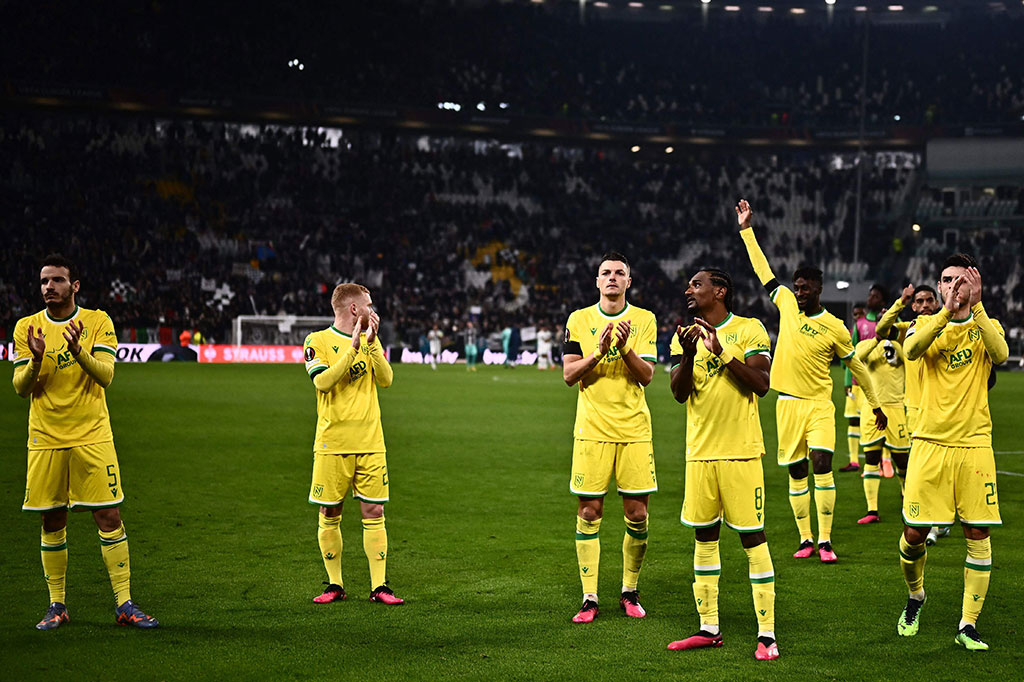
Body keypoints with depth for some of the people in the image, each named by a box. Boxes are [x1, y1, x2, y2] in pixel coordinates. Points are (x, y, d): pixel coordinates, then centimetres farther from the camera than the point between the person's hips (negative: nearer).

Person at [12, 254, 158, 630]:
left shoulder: (98, 321, 1)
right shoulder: (27, 327, 5)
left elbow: (106, 375, -10)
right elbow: (21, 387, 1)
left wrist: (79, 352, -28)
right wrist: (36, 360, -19)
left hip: (92, 437, -1)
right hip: (45, 439, 1)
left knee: (109, 517, -4)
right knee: (52, 523, 5)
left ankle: (124, 605, 1)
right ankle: (57, 605, 16)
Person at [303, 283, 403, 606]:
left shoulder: (370, 340, 13)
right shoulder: (317, 341, -1)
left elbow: (386, 379, 0)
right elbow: (322, 381, -15)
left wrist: (371, 343, -11)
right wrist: (353, 348, -18)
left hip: (370, 443, 4)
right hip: (332, 443, -3)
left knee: (374, 512, 0)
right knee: (329, 515, 1)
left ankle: (379, 586, 4)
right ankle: (335, 585, 14)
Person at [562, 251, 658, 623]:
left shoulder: (644, 320, 5)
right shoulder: (579, 320, 6)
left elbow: (646, 375, -2)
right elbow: (569, 374, 0)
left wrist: (625, 349, -19)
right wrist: (598, 352, -15)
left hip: (634, 430, 0)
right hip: (592, 429, 0)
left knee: (637, 514, 1)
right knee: (588, 513, -1)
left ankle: (630, 592, 18)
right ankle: (589, 598, 6)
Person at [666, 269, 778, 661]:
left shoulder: (749, 330, -3)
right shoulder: (684, 337, 11)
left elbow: (761, 384, -13)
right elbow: (679, 393, 2)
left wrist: (722, 352, -19)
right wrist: (688, 354, -13)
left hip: (740, 451, -5)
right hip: (700, 452, 5)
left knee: (752, 537, -5)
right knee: (704, 537, 10)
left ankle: (767, 634, -2)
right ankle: (709, 628, 19)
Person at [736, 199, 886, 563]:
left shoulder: (834, 327, -2)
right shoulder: (786, 304, 4)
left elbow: (857, 366, 7)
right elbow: (762, 269, 10)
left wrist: (875, 405, 11)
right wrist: (746, 229, 8)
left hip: (818, 404, -3)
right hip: (787, 405, 3)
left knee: (822, 463, -16)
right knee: (796, 472, 5)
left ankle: (825, 540, -11)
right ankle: (805, 539, 13)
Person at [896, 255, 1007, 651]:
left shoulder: (986, 326, 7)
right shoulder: (925, 324, 7)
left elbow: (1001, 354, -18)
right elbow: (912, 350, -18)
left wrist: (976, 306, -24)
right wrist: (947, 310, -30)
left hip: (974, 444, 0)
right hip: (930, 442, 0)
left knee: (978, 535, -2)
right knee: (914, 533, -1)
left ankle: (968, 625, 5)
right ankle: (915, 596, 27)